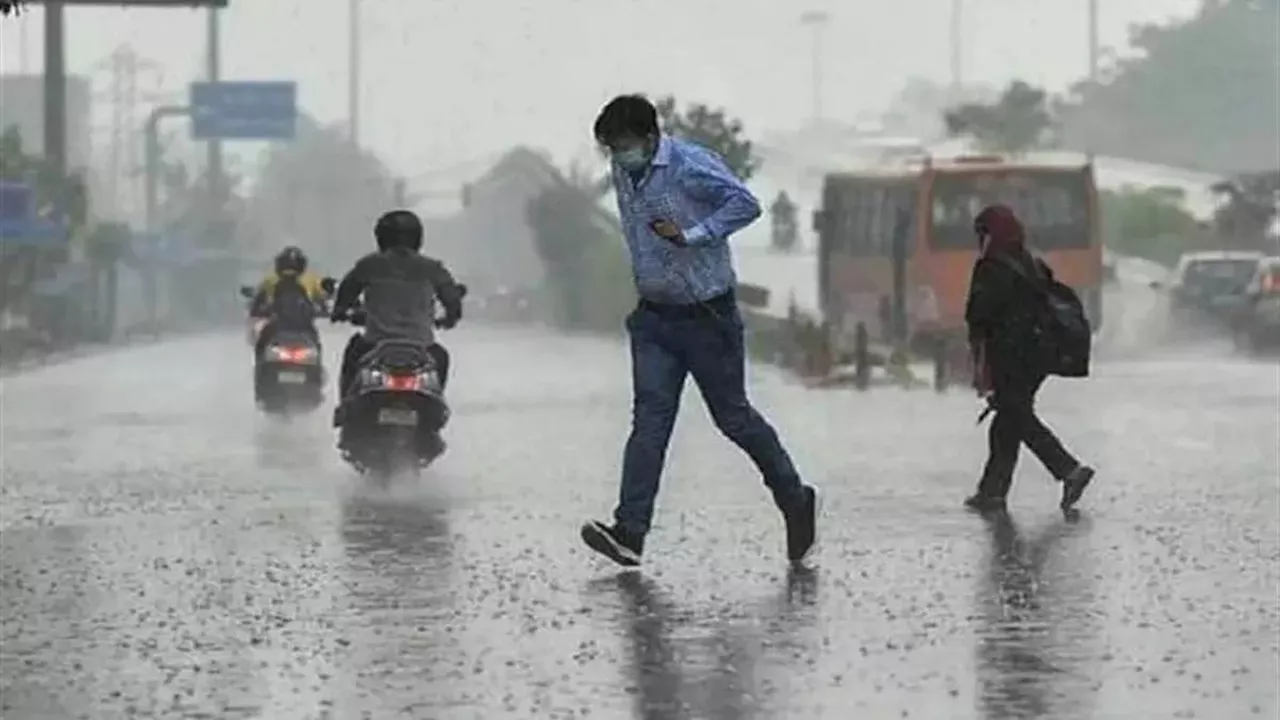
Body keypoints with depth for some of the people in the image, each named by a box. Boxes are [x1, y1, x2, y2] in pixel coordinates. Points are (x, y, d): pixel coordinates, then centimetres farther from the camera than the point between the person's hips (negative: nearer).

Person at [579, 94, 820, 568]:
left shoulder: (691, 165, -17)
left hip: (706, 315, -6)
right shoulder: (623, 173, 6)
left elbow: (745, 204, -23)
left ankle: (796, 502, 24)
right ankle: (629, 533, -15)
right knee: (649, 418, -6)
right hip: (654, 317, 6)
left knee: (733, 416, 4)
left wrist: (690, 235, -27)